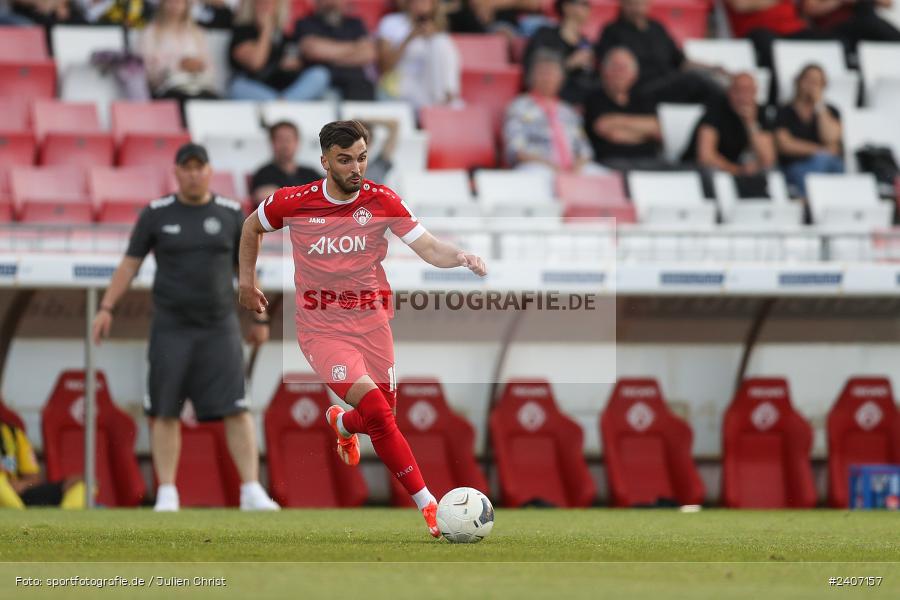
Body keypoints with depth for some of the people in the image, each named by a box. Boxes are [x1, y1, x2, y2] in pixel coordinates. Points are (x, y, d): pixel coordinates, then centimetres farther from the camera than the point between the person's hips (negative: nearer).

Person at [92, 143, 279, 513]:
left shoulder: (231, 214, 5)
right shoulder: (156, 214, 2)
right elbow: (130, 264, 4)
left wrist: (259, 318, 13)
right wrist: (107, 308, -5)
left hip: (220, 329, 0)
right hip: (170, 329, 0)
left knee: (236, 410, -7)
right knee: (165, 413, 0)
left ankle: (252, 491, -7)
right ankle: (167, 494, 7)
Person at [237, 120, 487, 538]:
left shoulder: (382, 201, -7)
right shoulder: (294, 203, -10)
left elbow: (429, 248, -14)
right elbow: (252, 226, 11)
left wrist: (461, 257, -34)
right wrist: (247, 280, 12)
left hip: (371, 323, 3)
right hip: (321, 329, -3)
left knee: (381, 419, 12)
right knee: (378, 411, -21)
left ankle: (342, 422, 51)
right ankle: (427, 505, -16)